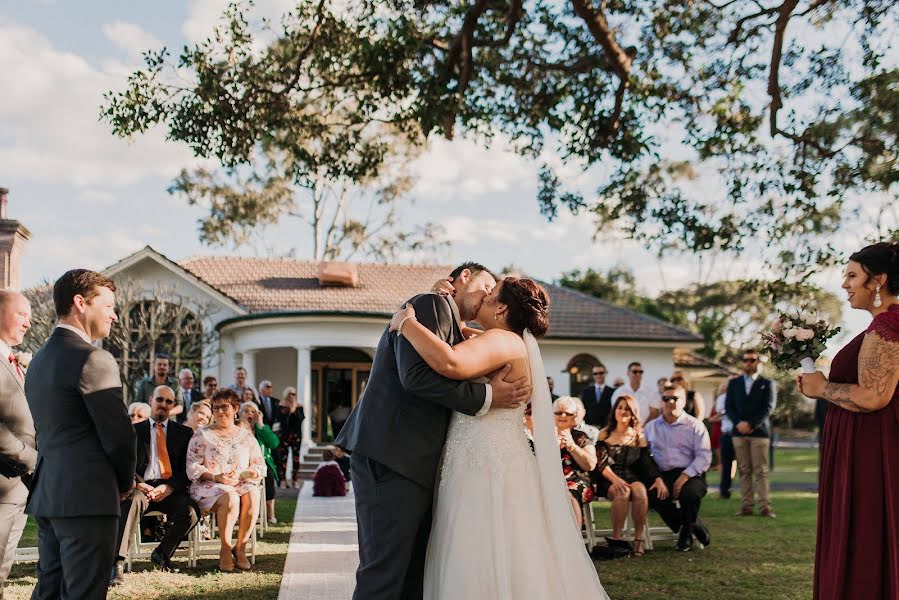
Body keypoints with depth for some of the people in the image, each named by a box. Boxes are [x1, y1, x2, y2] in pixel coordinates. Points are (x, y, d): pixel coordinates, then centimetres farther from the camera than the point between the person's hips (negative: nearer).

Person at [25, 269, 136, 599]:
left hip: (47, 497, 9)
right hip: (86, 498, -9)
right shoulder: (93, 359, -13)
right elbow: (118, 433, -15)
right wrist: (125, 482, 4)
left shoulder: (39, 359, 16)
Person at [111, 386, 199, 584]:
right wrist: (139, 484, -15)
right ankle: (117, 564, -40)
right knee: (132, 502, -37)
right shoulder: (135, 430, 14)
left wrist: (169, 488, -12)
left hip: (171, 489, 1)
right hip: (142, 486, -1)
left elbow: (187, 469, 7)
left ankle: (162, 554, -1)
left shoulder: (184, 433, 15)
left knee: (191, 513, -28)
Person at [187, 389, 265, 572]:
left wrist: (240, 476, -9)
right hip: (209, 487, -2)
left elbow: (260, 467, 11)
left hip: (242, 485, 3)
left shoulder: (246, 436, 15)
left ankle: (240, 548, -21)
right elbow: (192, 467, -1)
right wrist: (216, 477, -16)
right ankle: (226, 550, -21)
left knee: (252, 495, -33)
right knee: (231, 497, -36)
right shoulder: (202, 435, 8)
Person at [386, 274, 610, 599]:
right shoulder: (497, 344, 18)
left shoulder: (505, 341, -13)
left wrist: (406, 323, -18)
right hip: (480, 472, 10)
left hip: (488, 475, -10)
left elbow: (450, 363, -32)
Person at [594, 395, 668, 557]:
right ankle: (616, 539, -30)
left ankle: (638, 538, -27)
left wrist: (658, 479, -13)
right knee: (622, 493, -36)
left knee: (640, 491, -34)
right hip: (609, 480, -2)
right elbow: (601, 463, -3)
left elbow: (648, 462, 7)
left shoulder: (639, 437, 16)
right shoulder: (605, 435, 9)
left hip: (633, 477, 2)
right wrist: (614, 479, -21)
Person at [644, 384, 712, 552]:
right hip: (662, 476, 2)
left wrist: (685, 476, -17)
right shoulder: (651, 427, 17)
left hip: (690, 475, -2)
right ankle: (696, 527, -10)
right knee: (653, 494, -31)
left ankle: (686, 535, -4)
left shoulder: (695, 426, 8)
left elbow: (704, 456, -2)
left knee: (690, 493, -36)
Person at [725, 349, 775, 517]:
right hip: (739, 432, 2)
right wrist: (738, 423, -9)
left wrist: (751, 424, -12)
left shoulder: (767, 383, 7)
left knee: (761, 471, -6)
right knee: (744, 471, 0)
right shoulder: (734, 383, 15)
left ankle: (765, 506, -7)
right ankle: (747, 506, 1)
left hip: (759, 432, -2)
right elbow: (729, 406, 9)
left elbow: (768, 408, -2)